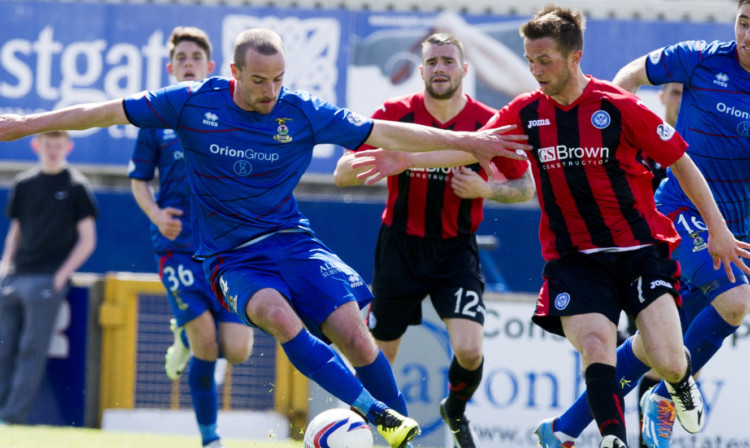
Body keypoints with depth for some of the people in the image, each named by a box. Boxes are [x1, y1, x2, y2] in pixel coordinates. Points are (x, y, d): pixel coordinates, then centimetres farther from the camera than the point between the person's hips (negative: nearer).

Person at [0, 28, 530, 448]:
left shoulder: (303, 112, -3)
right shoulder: (193, 102, -5)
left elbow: (387, 134, 1)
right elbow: (106, 113, 1)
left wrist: (466, 141, -2)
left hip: (291, 240, 1)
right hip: (230, 255, -1)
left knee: (353, 332, -19)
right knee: (277, 314, -32)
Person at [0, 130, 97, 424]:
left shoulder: (76, 186, 1)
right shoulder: (24, 184, 13)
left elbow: (87, 240, 0)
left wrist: (61, 275, -8)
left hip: (47, 279, -5)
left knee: (32, 349, -9)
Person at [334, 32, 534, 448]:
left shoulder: (489, 123, -6)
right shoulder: (394, 114, -6)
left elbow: (526, 187, 4)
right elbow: (342, 175, -6)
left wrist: (485, 189, -16)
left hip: (456, 250, 0)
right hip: (400, 246, 0)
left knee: (469, 350, -16)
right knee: (377, 358, 5)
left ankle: (455, 411, 16)